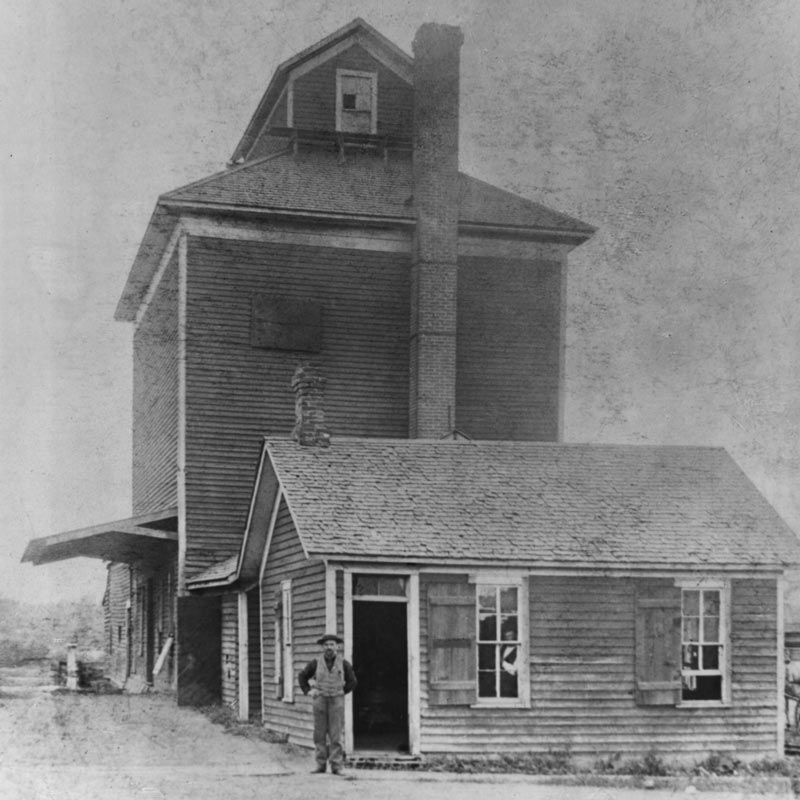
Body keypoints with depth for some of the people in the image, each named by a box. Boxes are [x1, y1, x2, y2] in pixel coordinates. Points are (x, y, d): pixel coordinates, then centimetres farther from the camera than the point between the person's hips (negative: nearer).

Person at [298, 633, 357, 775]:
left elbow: (352, 682, 12)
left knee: (336, 735, -4)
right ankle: (321, 765, 9)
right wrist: (308, 691, 3)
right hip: (320, 701, 1)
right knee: (319, 734, 2)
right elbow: (302, 677, 12)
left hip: (336, 702, -1)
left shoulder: (344, 664, -3)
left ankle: (336, 766, -1)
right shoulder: (316, 663, -2)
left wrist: (340, 693, 7)